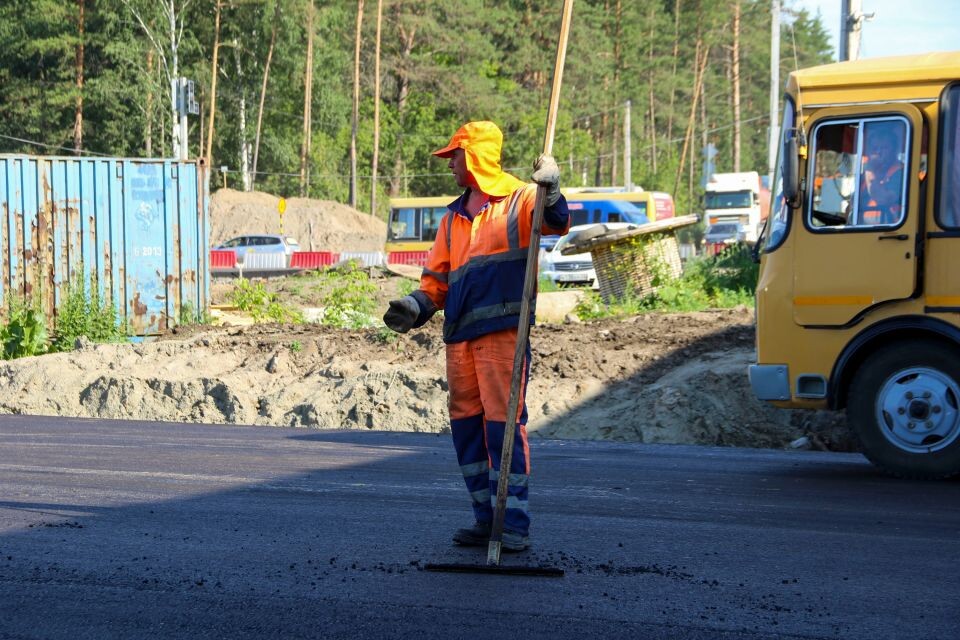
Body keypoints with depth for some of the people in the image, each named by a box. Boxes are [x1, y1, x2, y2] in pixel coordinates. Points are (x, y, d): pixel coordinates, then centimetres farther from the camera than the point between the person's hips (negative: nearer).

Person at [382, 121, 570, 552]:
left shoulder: (518, 199, 2)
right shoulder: (454, 216, 22)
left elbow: (556, 224, -18)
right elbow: (438, 278, 23)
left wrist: (551, 195, -38)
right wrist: (415, 307, 5)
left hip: (502, 330, -7)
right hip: (459, 335, 7)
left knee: (503, 422, -9)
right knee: (466, 423, 7)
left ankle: (515, 523, -6)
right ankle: (486, 517, 16)